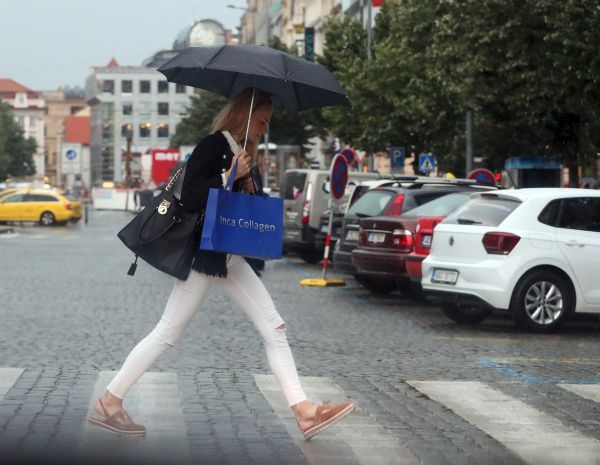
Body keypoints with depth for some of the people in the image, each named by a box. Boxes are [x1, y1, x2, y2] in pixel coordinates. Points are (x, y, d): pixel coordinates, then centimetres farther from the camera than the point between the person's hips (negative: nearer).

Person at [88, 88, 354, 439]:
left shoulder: (242, 154, 14)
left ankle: (304, 411, 0)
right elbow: (190, 199, -19)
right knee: (168, 333, -3)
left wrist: (249, 187, 1)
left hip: (230, 255, 9)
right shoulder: (213, 146, -11)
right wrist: (230, 177, -21)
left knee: (274, 327, 1)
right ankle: (109, 402, 8)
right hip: (203, 252, -9)